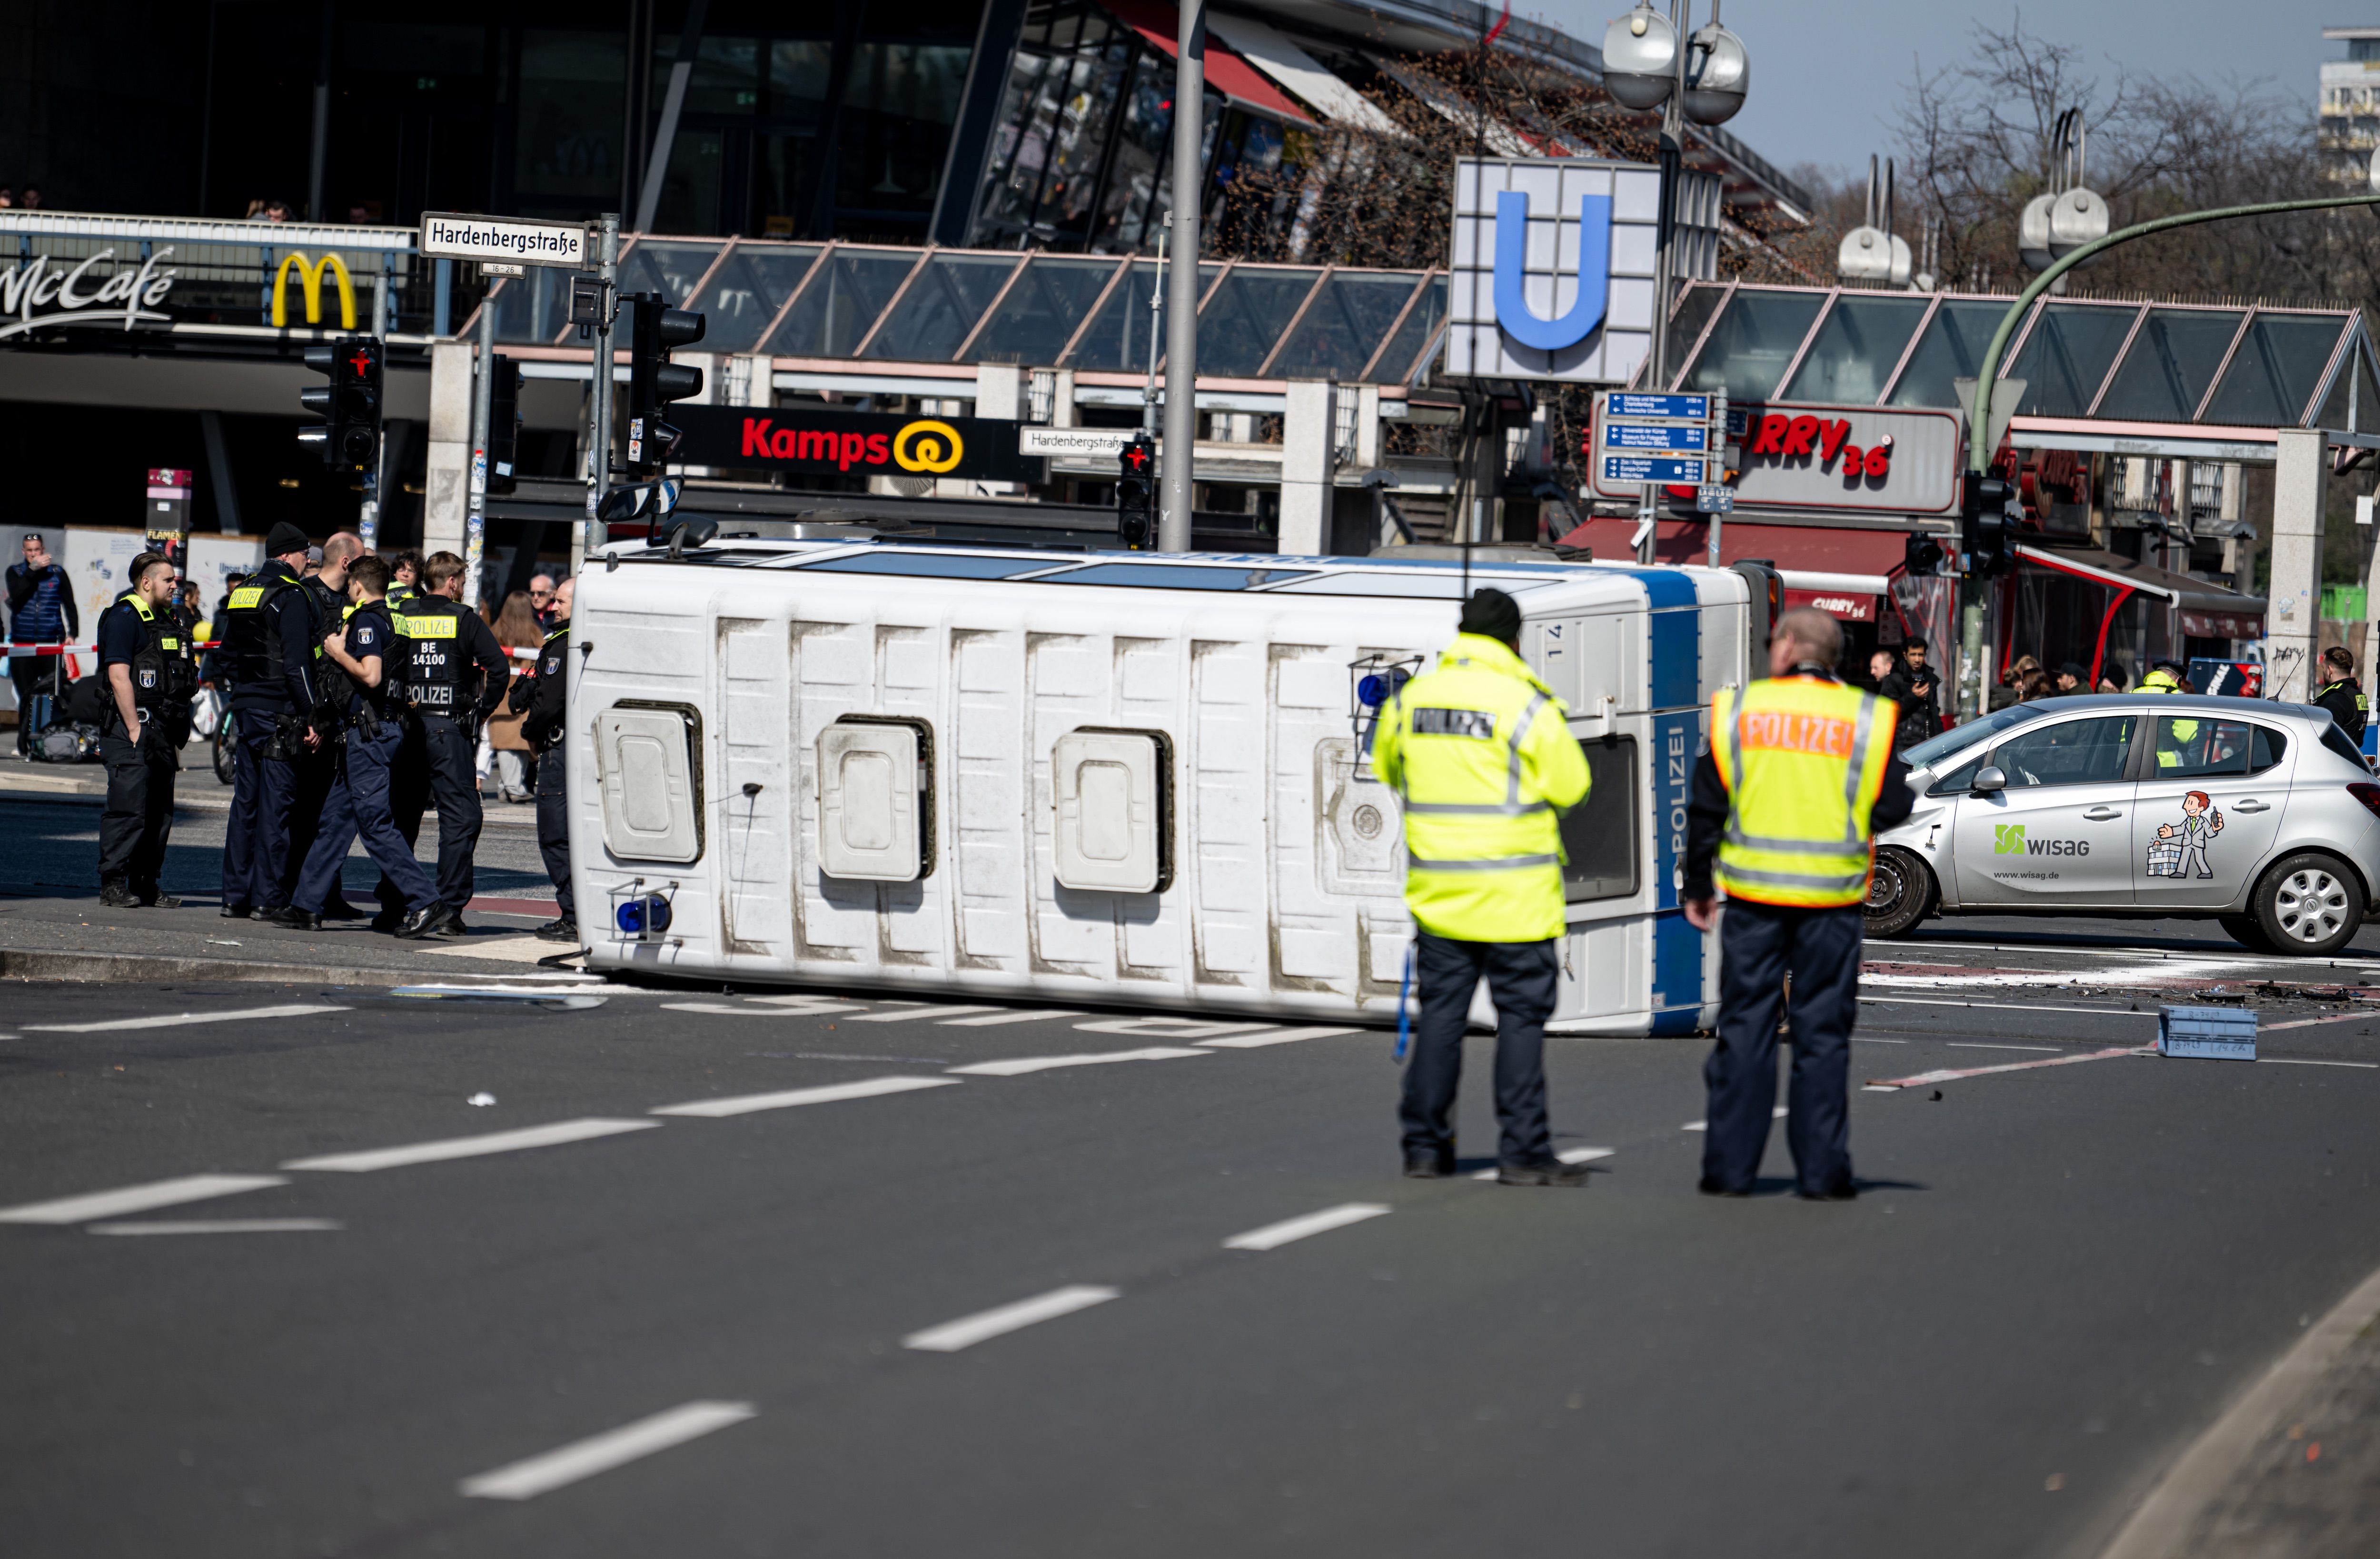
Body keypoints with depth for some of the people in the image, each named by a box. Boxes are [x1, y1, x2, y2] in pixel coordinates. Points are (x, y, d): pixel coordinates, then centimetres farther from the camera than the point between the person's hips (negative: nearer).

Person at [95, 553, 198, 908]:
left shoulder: (167, 621, 19)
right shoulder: (124, 618, -9)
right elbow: (119, 677, -16)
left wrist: (178, 733, 19)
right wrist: (134, 730, -20)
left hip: (162, 731, 9)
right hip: (133, 725, -9)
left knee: (160, 811, 9)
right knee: (128, 808, -10)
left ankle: (147, 884, 15)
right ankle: (113, 885, -7)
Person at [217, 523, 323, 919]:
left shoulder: (242, 593, 13)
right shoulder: (290, 597, -12)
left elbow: (228, 657, 18)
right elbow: (297, 664, -17)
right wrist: (311, 719, -15)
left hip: (246, 708, 8)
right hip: (280, 713, -8)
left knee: (245, 801, 10)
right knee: (275, 803, -5)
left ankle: (236, 895, 11)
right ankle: (268, 898, -5)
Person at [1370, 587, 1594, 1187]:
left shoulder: (1410, 700, 4)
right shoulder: (1526, 705, -12)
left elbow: (1386, 769, 20)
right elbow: (1570, 786, -6)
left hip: (1437, 890, 5)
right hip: (1514, 891, -4)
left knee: (1440, 1013, 11)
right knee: (1521, 1015, 1)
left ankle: (1425, 1147, 11)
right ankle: (1523, 1150, -1)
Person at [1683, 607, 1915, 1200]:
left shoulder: (1737, 710, 0)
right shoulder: (1865, 717, -1)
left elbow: (1706, 806, 1)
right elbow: (1893, 807, -1)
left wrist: (1696, 885, 11)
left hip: (1753, 892, 0)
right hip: (1831, 898, 0)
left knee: (1745, 1029, 6)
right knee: (1823, 1034, 5)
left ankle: (1730, 1167, 5)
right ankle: (1822, 1169, 4)